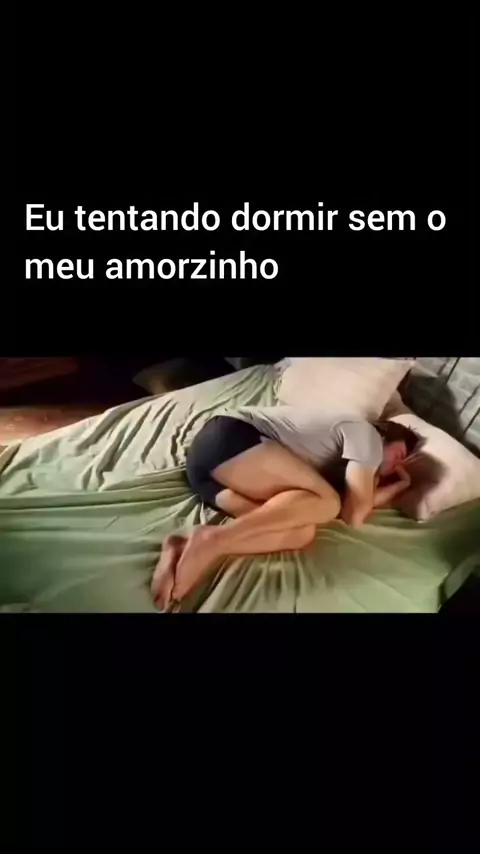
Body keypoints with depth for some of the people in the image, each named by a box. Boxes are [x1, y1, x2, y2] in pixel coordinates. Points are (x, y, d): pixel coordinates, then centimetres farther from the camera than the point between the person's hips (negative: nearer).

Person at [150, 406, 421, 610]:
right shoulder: (365, 433, 0)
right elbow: (354, 514, -7)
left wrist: (399, 485, 25)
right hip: (229, 438, -8)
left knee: (302, 531, -14)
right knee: (326, 502, -18)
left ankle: (183, 550, -28)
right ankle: (213, 539, -33)